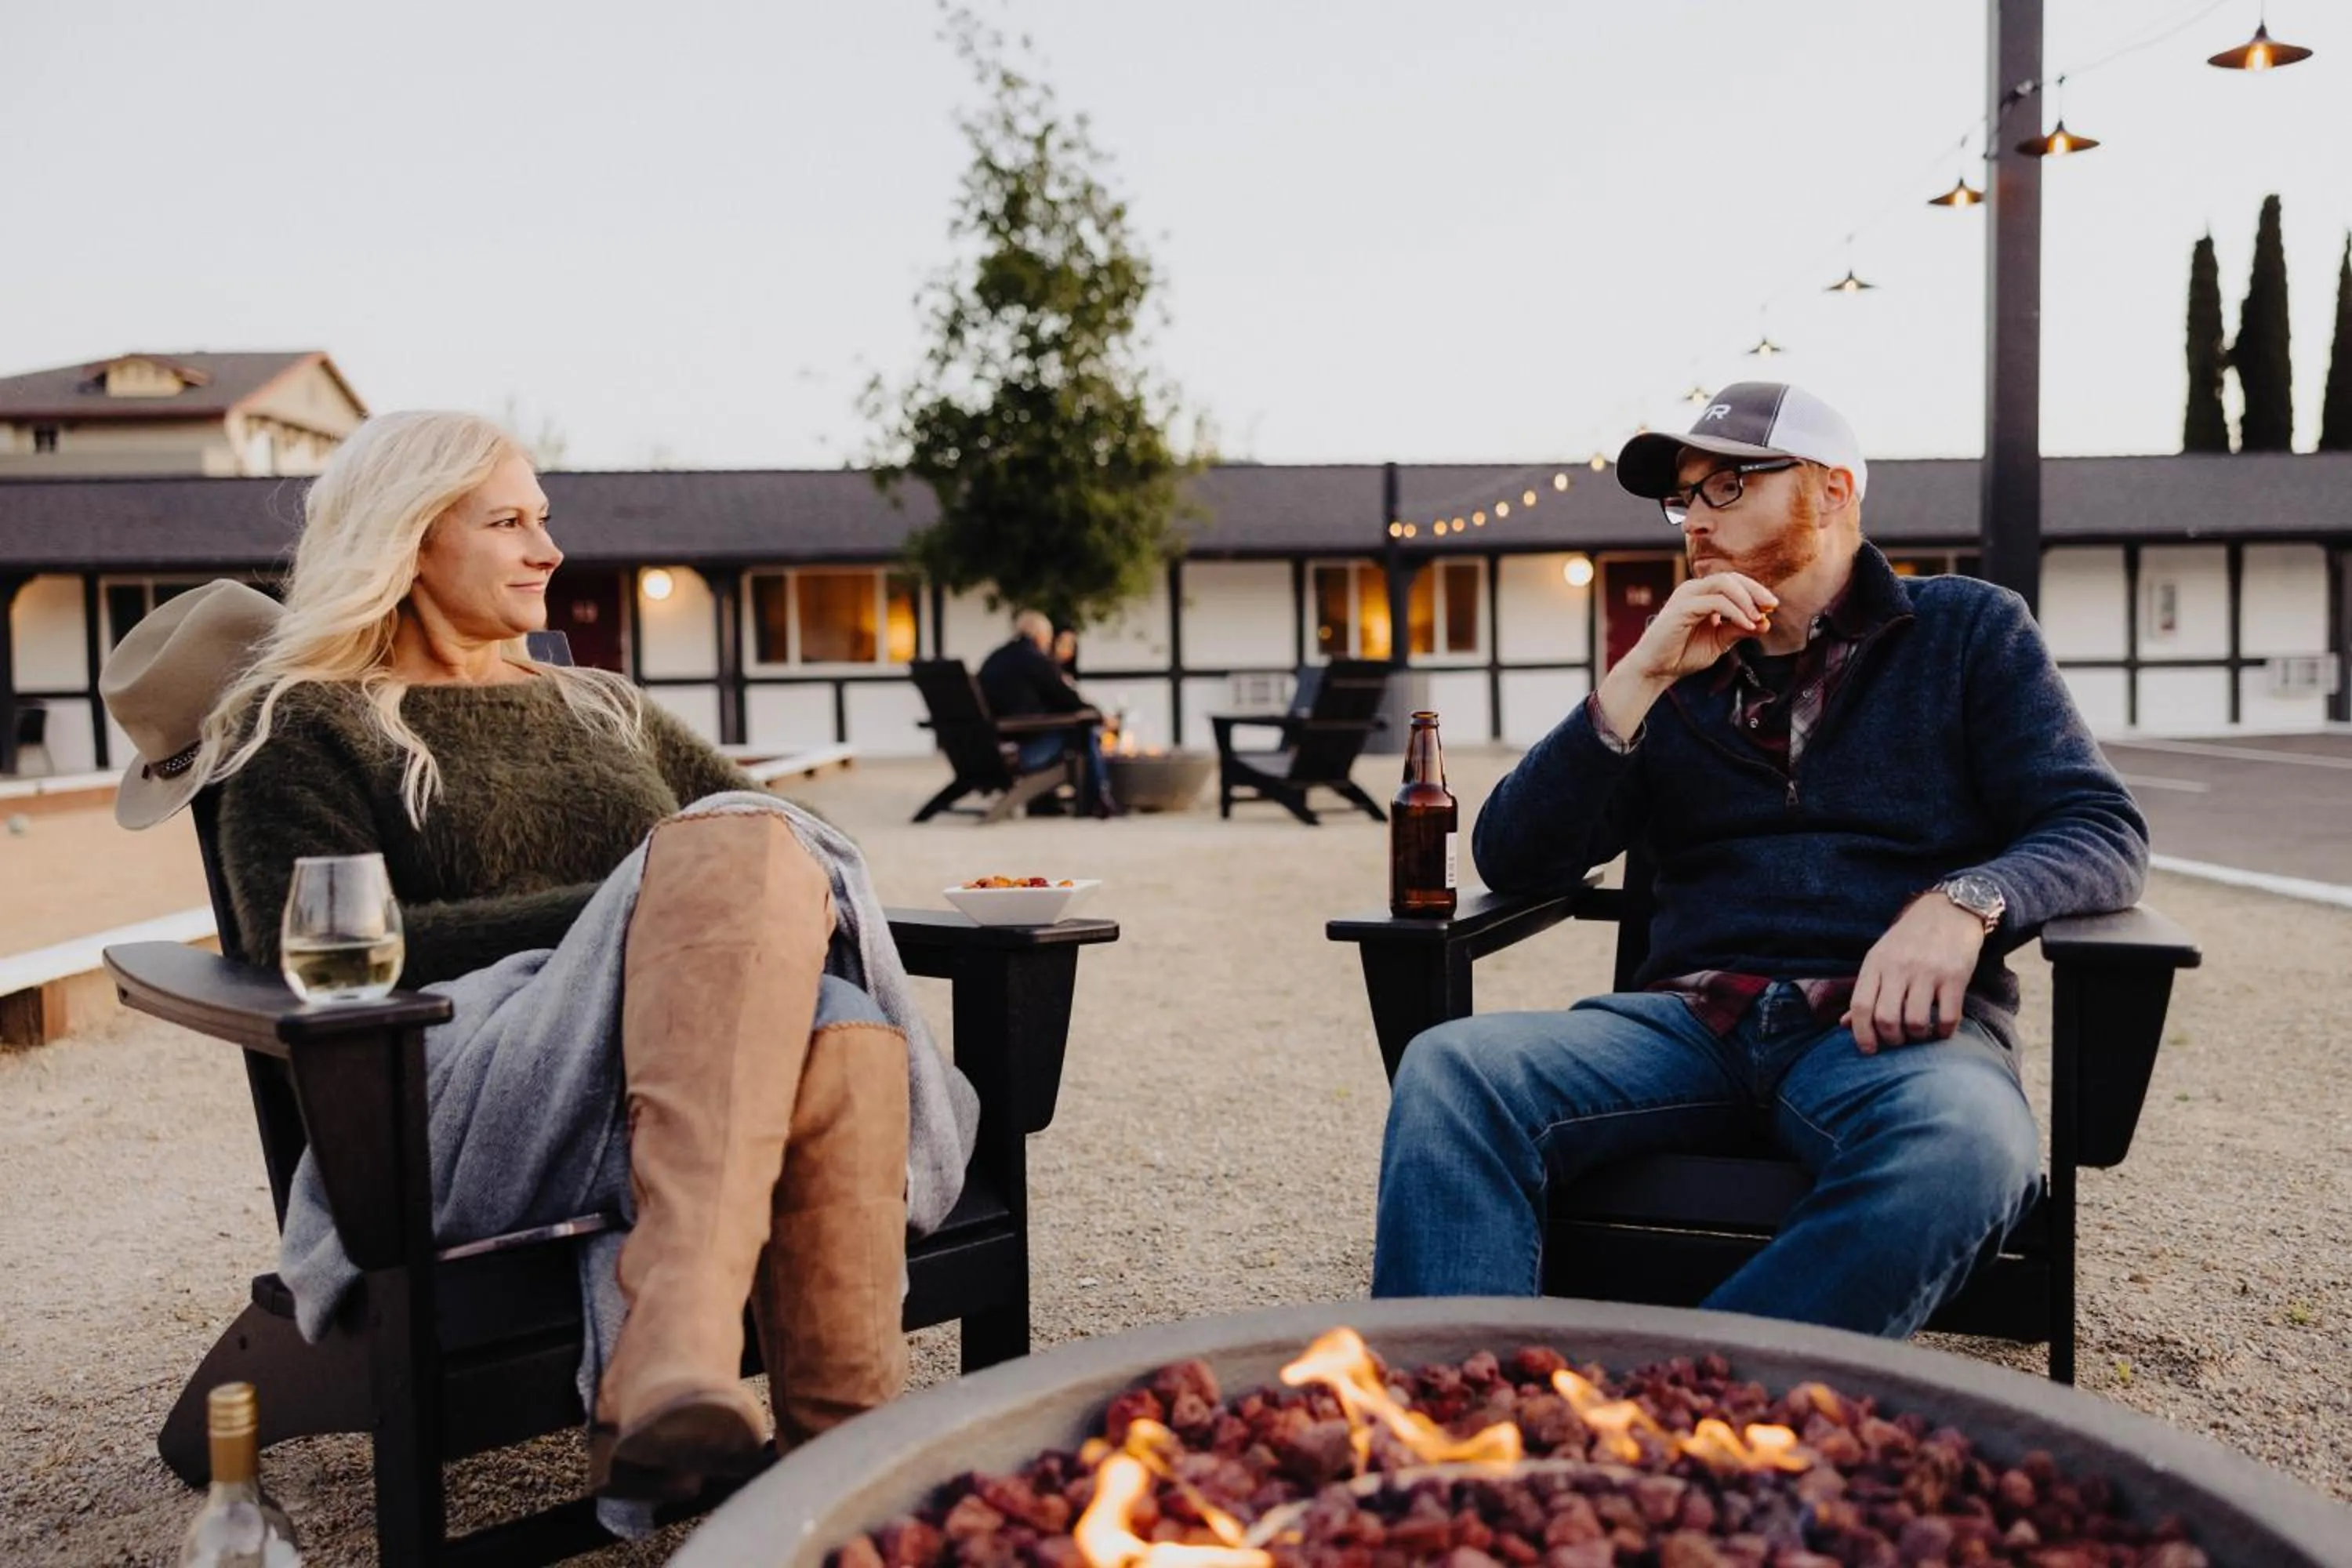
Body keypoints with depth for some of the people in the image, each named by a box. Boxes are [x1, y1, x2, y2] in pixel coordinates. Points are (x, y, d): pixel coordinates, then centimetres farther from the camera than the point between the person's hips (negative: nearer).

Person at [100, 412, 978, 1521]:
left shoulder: (603, 710, 30)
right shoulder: (305, 727, 15)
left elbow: (792, 843, 26)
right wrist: (653, 913, -11)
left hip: (686, 1067, 4)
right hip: (482, 1101, -4)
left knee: (843, 1032, -34)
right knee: (742, 842, -32)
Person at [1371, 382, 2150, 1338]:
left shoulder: (1967, 632, 16)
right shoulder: (1676, 672, 20)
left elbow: (2103, 833, 5)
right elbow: (1509, 860, 10)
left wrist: (1964, 902, -17)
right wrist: (1641, 677, -1)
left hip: (1889, 1021, -2)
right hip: (1694, 1019, 2)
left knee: (1962, 1148, -39)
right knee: (1449, 1070, -27)